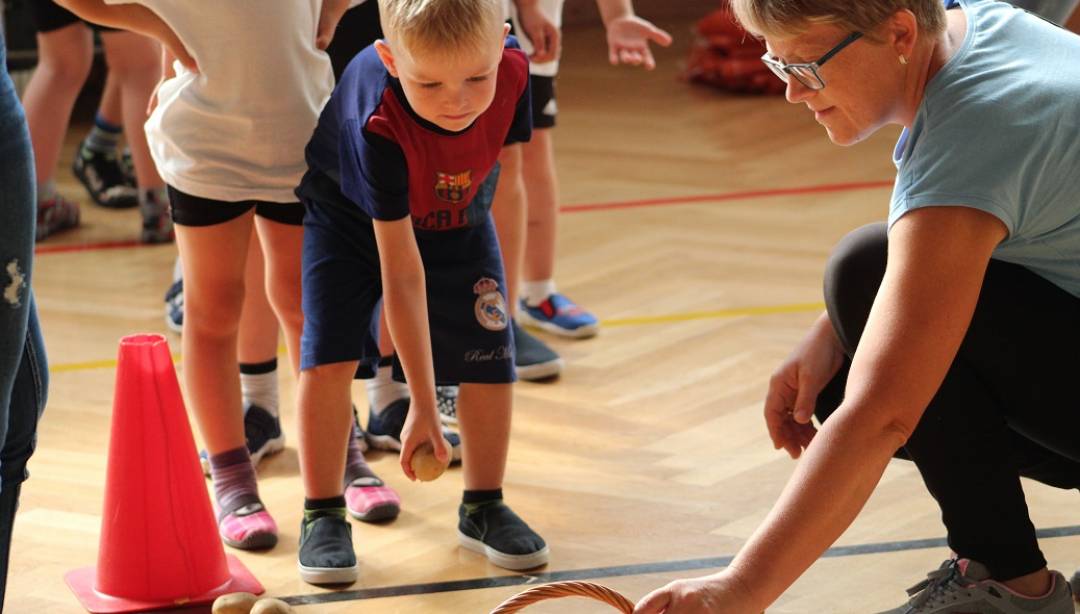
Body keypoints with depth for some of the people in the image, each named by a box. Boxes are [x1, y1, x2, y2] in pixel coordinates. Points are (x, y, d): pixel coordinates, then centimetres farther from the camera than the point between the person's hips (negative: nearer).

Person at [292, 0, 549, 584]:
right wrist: (422, 404, -37)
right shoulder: (377, 125, -42)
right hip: (353, 214, -4)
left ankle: (483, 507, 16)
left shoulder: (512, 70, -31)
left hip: (458, 218, 4)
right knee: (330, 352, -17)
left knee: (490, 353, -2)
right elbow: (401, 272, -39)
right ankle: (322, 515, -3)